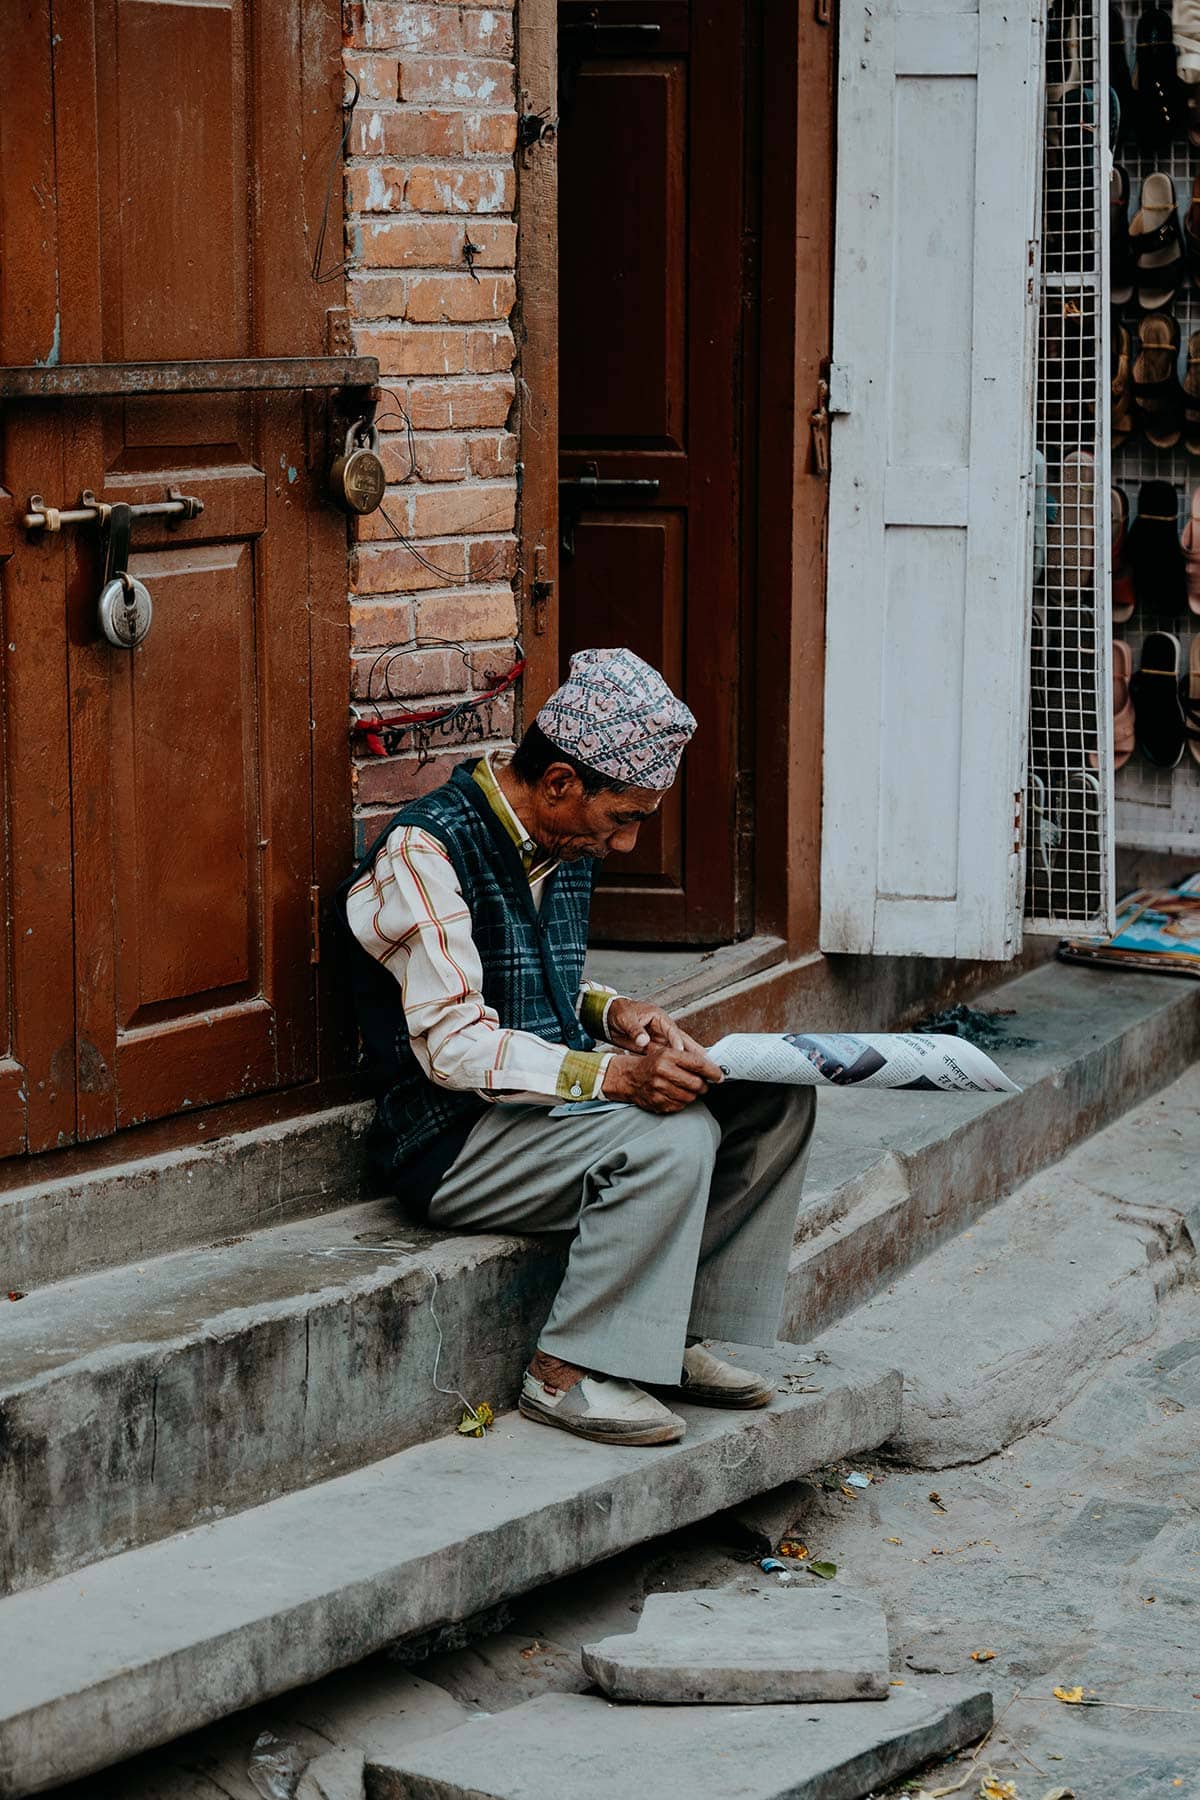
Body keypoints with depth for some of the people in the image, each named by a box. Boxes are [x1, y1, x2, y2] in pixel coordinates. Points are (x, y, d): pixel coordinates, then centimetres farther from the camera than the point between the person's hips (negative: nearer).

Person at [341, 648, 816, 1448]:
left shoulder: (564, 841, 9)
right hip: (455, 1141, -9)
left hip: (554, 1101, 9)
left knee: (776, 1095, -2)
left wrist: (613, 1011, 1)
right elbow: (455, 1047, -24)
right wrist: (616, 1076, -33)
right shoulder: (426, 850, -19)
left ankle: (680, 1333, 1)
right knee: (673, 1136, -30)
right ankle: (570, 1373, -19)